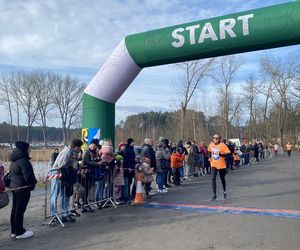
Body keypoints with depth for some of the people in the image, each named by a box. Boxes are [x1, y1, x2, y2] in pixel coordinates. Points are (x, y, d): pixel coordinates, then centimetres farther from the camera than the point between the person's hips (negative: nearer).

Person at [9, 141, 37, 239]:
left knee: (15, 209, 15)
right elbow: (28, 176, -23)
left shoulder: (13, 161, 11)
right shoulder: (23, 161, -20)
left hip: (14, 187, 10)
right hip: (23, 189, -10)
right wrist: (34, 181, -7)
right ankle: (20, 232, 8)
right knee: (20, 210, -1)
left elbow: (11, 174, 18)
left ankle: (14, 231, 25)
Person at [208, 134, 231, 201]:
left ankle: (224, 191, 41)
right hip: (214, 165, 2)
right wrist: (210, 157, 8)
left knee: (222, 179, 16)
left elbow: (229, 153, -16)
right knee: (213, 179, -12)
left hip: (221, 165, -2)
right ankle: (214, 194, -6)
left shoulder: (222, 145, -14)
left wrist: (221, 154, -28)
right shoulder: (211, 145, 0)